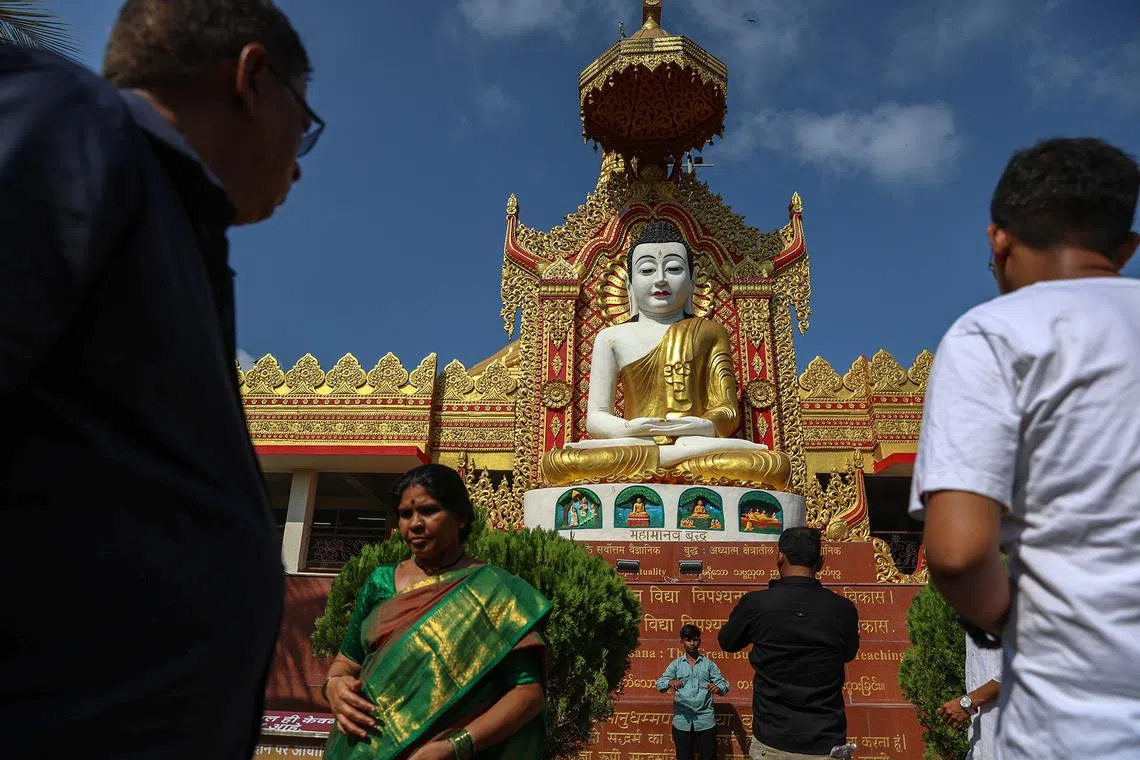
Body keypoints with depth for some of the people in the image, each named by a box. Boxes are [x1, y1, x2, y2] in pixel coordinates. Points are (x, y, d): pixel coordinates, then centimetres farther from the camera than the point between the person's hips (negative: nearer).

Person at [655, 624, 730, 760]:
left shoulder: (709, 663, 6)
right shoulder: (675, 664, 6)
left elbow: (724, 685, 2)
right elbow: (660, 684, -3)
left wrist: (718, 688, -23)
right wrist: (670, 682, -27)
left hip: (705, 721, 0)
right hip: (682, 721, 0)